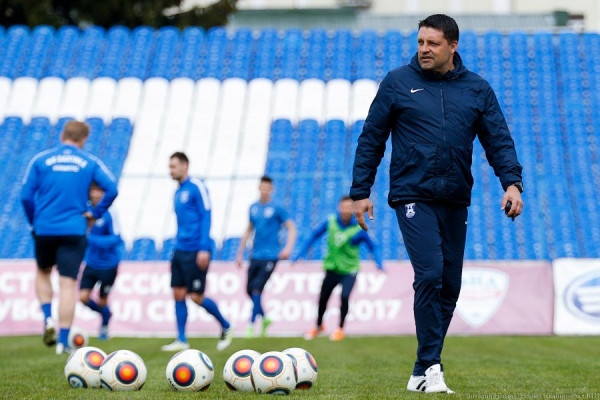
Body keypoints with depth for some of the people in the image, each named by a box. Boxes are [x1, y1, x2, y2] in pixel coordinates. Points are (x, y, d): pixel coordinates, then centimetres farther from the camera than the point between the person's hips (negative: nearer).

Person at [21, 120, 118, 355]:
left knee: (43, 272, 25)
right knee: (68, 284, 0)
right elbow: (112, 189, -9)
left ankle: (48, 319, 5)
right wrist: (95, 213, 2)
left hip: (44, 229, 1)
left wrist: (34, 221, 12)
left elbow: (26, 196, -2)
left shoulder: (40, 160, 3)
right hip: (74, 231, -1)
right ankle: (63, 340, -4)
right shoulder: (90, 163, 3)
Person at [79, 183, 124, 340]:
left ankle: (105, 327, 39)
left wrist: (92, 239, -32)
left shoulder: (109, 214, -20)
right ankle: (106, 313, 28)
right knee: (83, 297, -4)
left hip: (108, 265, -4)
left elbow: (115, 239, -23)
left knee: (102, 302, 8)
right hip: (91, 264, 4)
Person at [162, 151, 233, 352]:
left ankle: (226, 327, 14)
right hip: (180, 251, 8)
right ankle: (181, 341, 7)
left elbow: (206, 217, -13)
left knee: (196, 296, -6)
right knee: (178, 294, 3)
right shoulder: (178, 192, 16)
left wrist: (204, 248, -19)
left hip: (196, 251, -8)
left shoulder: (197, 187, -8)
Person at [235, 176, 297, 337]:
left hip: (270, 256, -6)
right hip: (255, 256, 6)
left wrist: (288, 248, -18)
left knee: (256, 288, -13)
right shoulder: (253, 208, 11)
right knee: (250, 289, 8)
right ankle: (264, 318, 27)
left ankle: (252, 324, -5)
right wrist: (240, 253, 19)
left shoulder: (277, 209, -5)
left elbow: (292, 228, -4)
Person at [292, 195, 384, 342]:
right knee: (323, 298, 10)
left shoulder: (358, 229, -17)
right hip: (332, 268, 3)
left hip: (349, 270, -3)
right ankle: (318, 327, 36)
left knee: (344, 296, -20)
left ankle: (340, 330, -1)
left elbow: (372, 247, -7)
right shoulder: (331, 222, -10)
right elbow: (314, 235, 2)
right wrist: (301, 253, -1)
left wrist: (379, 263, -22)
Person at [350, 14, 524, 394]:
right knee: (430, 275, -17)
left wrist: (512, 183, -11)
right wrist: (360, 192, 2)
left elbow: (499, 141, 5)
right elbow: (371, 139, 5)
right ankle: (430, 367, -10)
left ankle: (423, 372, 16)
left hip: (456, 201, 4)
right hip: (413, 197, -4)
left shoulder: (477, 89, 7)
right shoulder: (397, 83, 1)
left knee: (450, 284, 6)